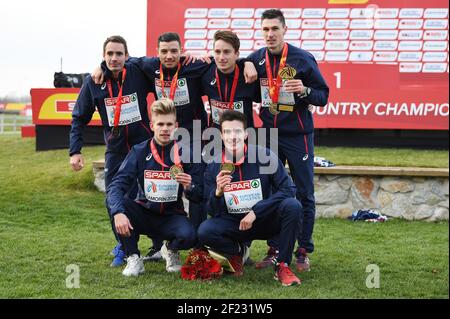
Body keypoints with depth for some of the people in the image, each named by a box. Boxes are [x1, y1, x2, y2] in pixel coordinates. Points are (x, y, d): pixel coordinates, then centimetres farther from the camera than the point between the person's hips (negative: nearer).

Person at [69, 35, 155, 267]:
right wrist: (75, 151, -5)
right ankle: (123, 246, 16)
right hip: (115, 150, 2)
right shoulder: (93, 82, -4)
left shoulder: (139, 73, -10)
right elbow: (79, 118, 3)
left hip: (144, 145, -2)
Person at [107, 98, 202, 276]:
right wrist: (118, 212, -35)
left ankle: (170, 249, 6)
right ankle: (133, 258, -11)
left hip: (172, 216, -1)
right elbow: (117, 185, -16)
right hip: (144, 214, 1)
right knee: (114, 202, -27)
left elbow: (199, 197, -3)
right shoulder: (140, 152, -6)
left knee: (188, 236, -33)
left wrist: (190, 187, -27)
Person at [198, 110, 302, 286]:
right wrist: (218, 192, -28)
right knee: (204, 232, -28)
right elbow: (213, 212, -5)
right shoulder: (213, 168, -7)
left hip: (265, 221, -1)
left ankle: (282, 266, -14)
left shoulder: (264, 156, -13)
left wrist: (255, 212, -21)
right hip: (233, 224, 1)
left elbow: (289, 189, -17)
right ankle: (238, 252, 6)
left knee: (292, 205, -30)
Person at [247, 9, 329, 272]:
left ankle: (303, 252, 10)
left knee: (304, 195, 1)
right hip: (269, 135, 3)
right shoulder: (256, 60, 2)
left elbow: (323, 96, -5)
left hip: (298, 136, -3)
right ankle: (274, 249, 16)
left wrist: (304, 91, -22)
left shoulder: (303, 59, -7)